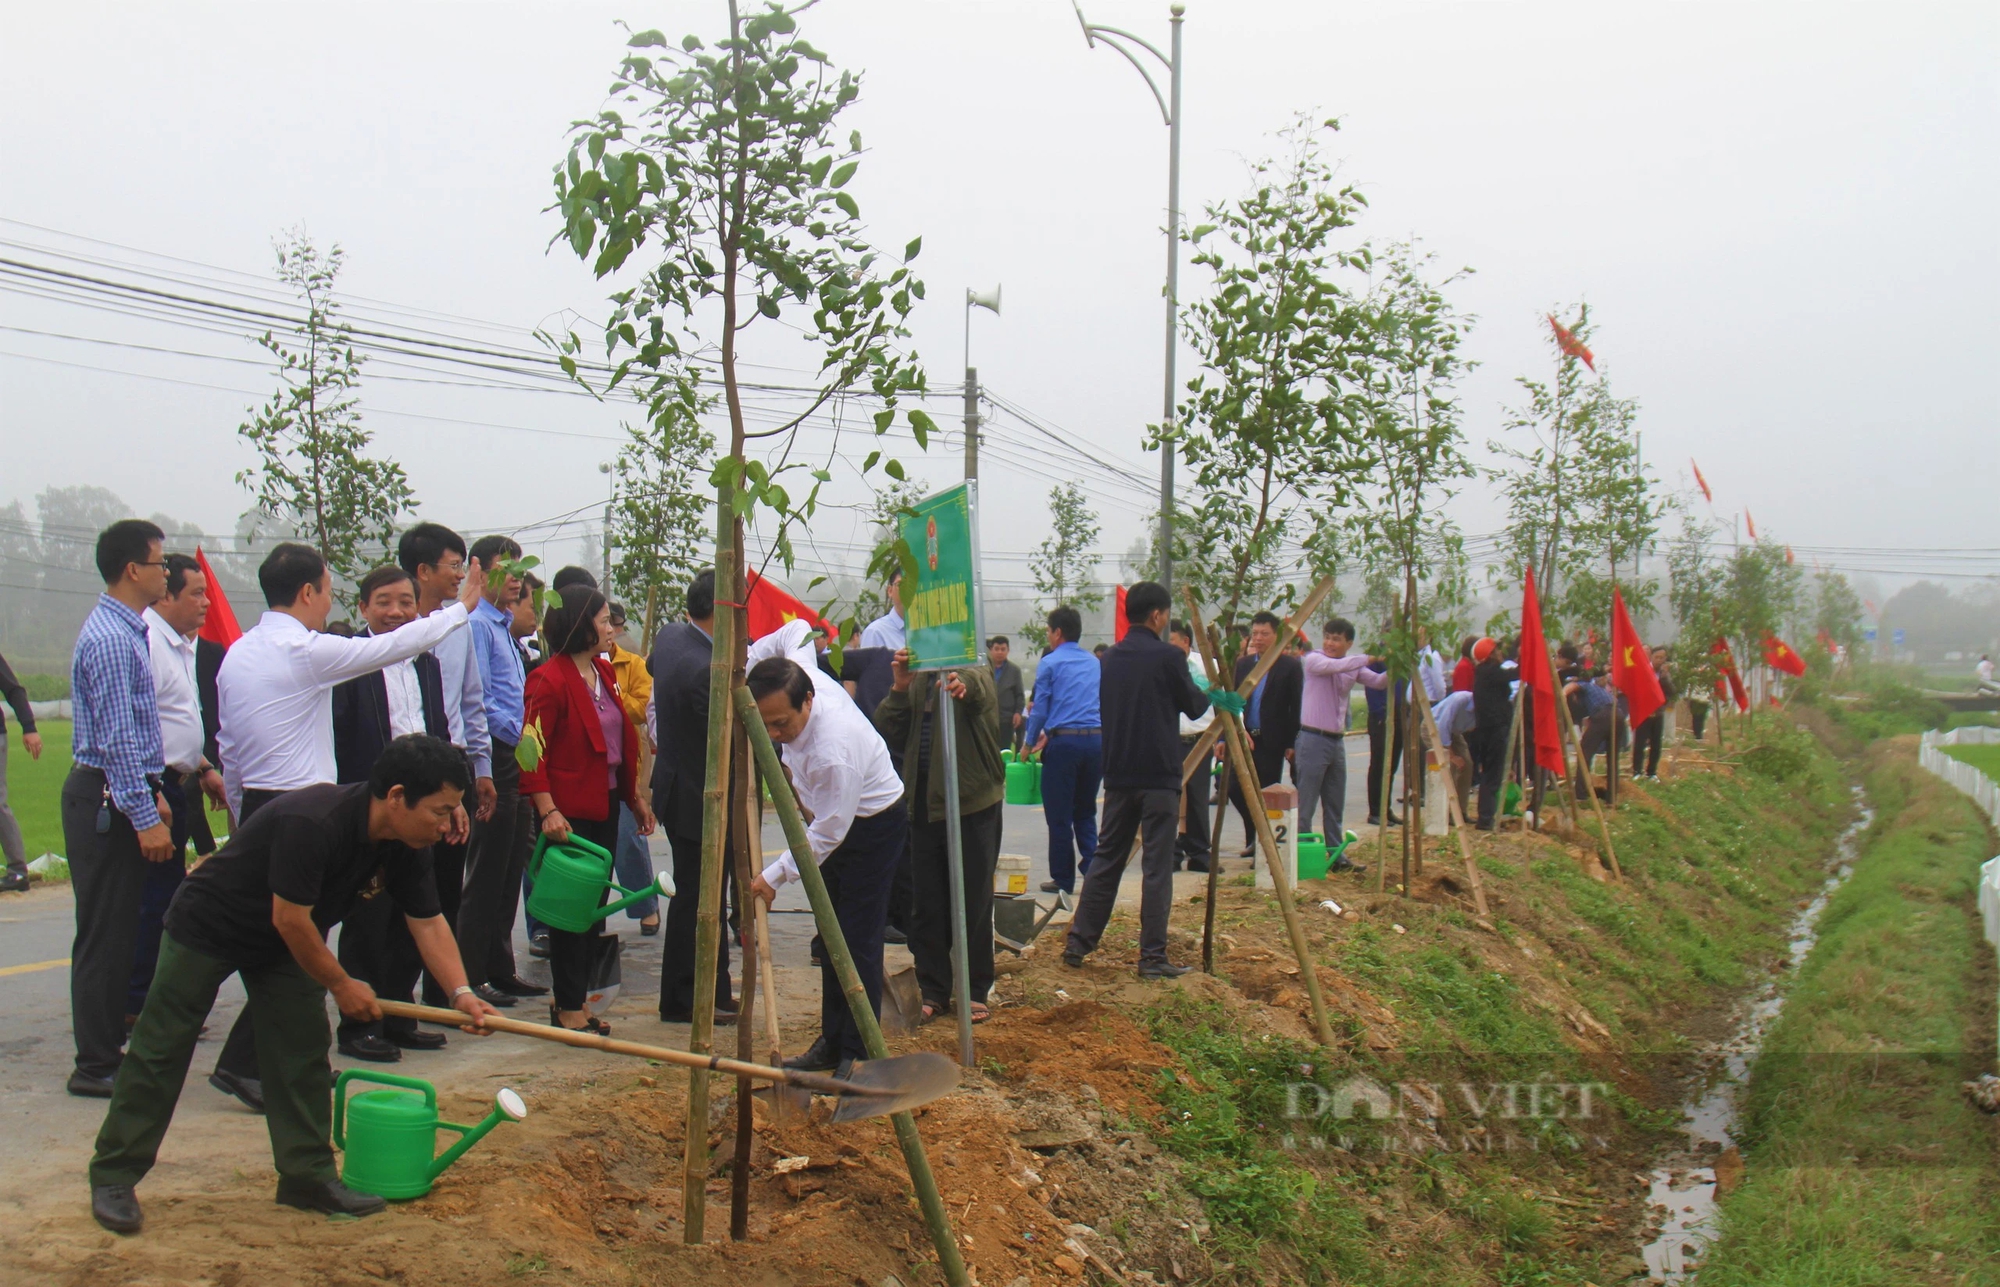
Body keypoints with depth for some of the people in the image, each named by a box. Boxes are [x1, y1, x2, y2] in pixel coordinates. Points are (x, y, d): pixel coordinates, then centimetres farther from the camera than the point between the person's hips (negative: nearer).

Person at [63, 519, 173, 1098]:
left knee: (119, 934, 15)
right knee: (104, 935, -4)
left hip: (122, 797, 10)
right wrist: (144, 817, -22)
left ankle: (109, 1046, 23)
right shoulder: (109, 638, -17)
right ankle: (96, 1066, 2)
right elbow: (118, 739, -22)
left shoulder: (127, 631, 15)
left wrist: (154, 792, 23)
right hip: (106, 802, -10)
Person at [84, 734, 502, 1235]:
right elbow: (289, 919, -31)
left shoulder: (406, 844, -14)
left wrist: (460, 992, -19)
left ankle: (308, 1176, 10)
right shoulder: (311, 823, -39)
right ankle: (113, 1176, 10)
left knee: (302, 1051, 2)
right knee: (161, 1048, -1)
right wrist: (340, 983, -19)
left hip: (282, 947, 7)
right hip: (206, 928, -7)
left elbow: (428, 922, -6)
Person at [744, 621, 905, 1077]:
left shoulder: (834, 751, -39)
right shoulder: (795, 671, -17)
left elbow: (829, 832, -29)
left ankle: (857, 1055, -2)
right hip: (833, 819, 9)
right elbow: (796, 630, 6)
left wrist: (775, 876, -22)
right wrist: (745, 662, 4)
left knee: (858, 941, -9)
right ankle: (831, 1043, 20)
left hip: (873, 827, -9)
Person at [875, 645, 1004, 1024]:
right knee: (926, 904, 8)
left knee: (973, 903, 3)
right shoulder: (917, 679, 12)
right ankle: (933, 991, 18)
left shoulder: (976, 676, -6)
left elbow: (978, 686, -32)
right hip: (924, 803, 5)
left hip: (972, 805, -5)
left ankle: (975, 992, 15)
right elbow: (888, 731, 5)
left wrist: (962, 684, -56)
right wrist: (899, 688, -11)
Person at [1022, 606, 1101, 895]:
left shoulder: (1050, 663, -2)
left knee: (1059, 815, 3)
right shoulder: (1095, 663, 15)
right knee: (1086, 812, 15)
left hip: (1064, 742, -5)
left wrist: (1030, 742, 14)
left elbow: (1040, 709, -2)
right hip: (1096, 740, 5)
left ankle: (1063, 879, 7)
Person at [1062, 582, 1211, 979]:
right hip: (1159, 775, -6)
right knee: (1157, 866, -1)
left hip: (1117, 775, 6)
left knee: (1106, 858, 14)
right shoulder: (1168, 657, -10)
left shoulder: (1111, 658, 8)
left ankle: (1078, 943, 15)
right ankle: (1153, 957, 0)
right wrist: (1212, 696, 23)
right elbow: (1193, 706, 0)